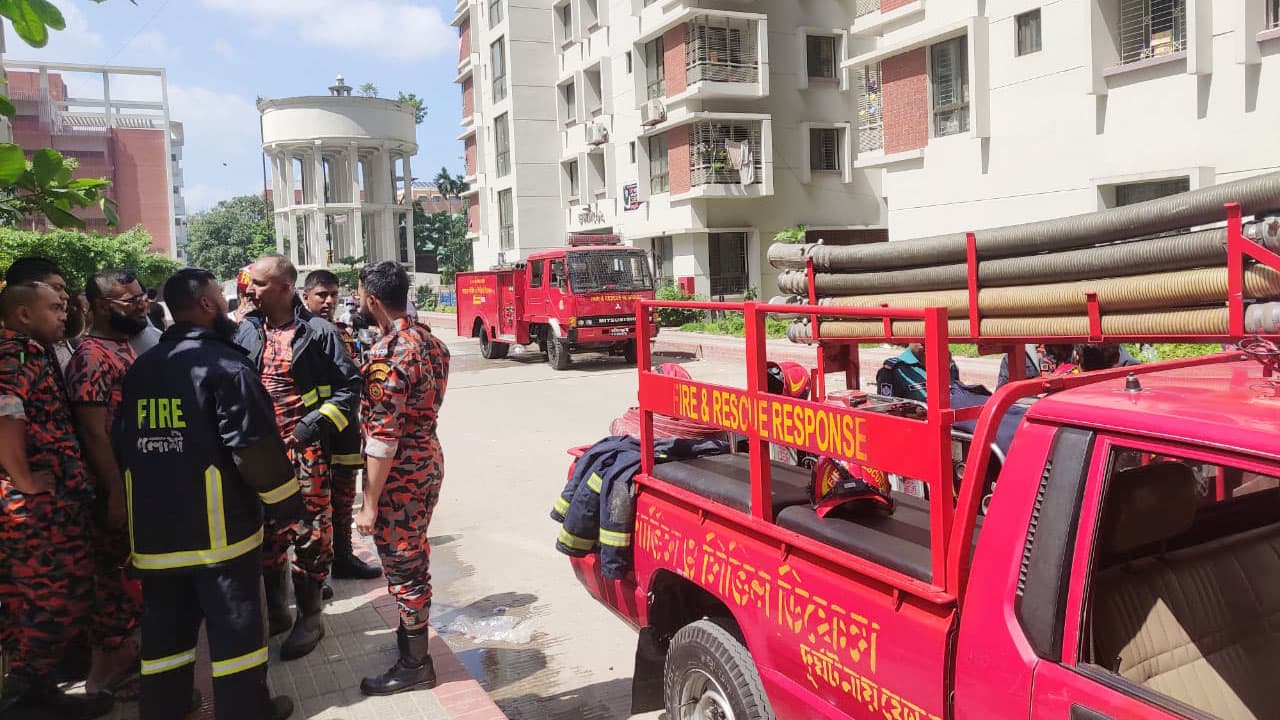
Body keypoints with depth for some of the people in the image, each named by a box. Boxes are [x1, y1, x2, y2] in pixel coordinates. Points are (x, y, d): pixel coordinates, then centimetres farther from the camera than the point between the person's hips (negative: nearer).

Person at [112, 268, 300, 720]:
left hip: (154, 527, 7)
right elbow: (255, 448, -18)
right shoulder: (226, 365, -13)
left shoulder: (138, 370, 9)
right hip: (220, 526, -6)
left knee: (165, 628, 17)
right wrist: (287, 504, -6)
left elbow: (121, 446, 14)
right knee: (234, 626, 7)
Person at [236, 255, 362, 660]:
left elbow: (349, 386, -5)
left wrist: (319, 422, -17)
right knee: (267, 533, 14)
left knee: (310, 532, 2)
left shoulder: (317, 332, -6)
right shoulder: (247, 331, 7)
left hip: (305, 449, -5)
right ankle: (276, 611, 31)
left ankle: (310, 618, 17)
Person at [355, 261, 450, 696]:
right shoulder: (428, 339, 6)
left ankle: (415, 665, 16)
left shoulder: (388, 353, -22)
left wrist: (369, 504, -19)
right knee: (414, 556, 22)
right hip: (429, 459, 9)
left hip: (400, 472, -9)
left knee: (402, 564, 3)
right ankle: (411, 632, 40)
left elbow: (383, 436, -24)